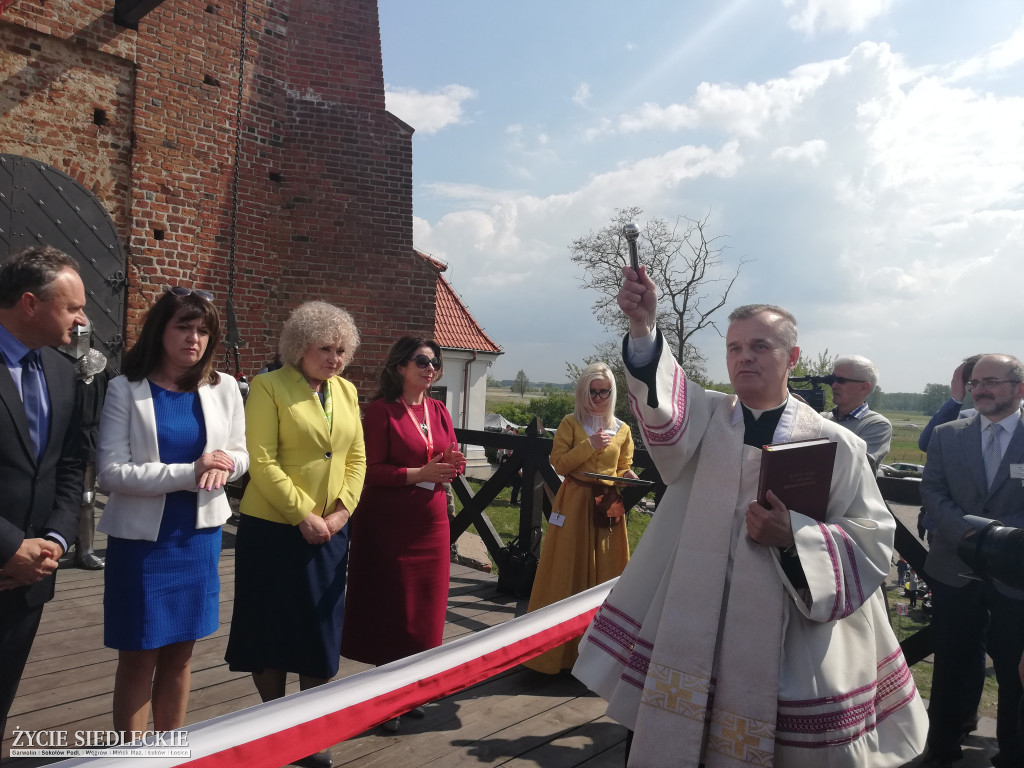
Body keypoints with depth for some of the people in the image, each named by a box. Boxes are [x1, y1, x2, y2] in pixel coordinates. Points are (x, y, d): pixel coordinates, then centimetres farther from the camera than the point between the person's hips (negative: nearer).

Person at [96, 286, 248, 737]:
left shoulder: (223, 388, 3)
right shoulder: (125, 390, -8)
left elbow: (241, 454, 9)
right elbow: (110, 472, -14)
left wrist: (226, 462, -15)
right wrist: (189, 472, -22)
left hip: (199, 535, 4)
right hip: (140, 538, -3)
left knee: (180, 653, 14)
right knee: (139, 658, 7)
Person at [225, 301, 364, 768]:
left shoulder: (347, 391, 8)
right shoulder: (269, 387, -9)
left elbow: (357, 457, 8)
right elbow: (262, 460, -15)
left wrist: (343, 508, -6)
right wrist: (303, 515, -17)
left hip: (330, 531, 5)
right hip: (275, 529, -4)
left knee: (322, 630, 9)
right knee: (271, 626, 8)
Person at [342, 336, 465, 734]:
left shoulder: (438, 410, 9)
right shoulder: (382, 410, -9)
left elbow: (452, 460, 13)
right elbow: (371, 470, -14)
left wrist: (453, 463, -9)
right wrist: (420, 473, -21)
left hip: (432, 522, 6)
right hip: (389, 523, -6)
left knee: (424, 608, 11)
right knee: (390, 611, 3)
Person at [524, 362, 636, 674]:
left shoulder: (622, 430, 9)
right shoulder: (571, 423, 2)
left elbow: (624, 469, 14)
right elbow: (559, 464, -6)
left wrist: (627, 478, -8)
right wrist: (590, 446, -14)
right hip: (575, 506, -2)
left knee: (606, 573, 6)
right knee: (569, 572, 1)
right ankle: (562, 649, 11)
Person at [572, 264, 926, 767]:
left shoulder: (835, 445, 1)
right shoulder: (705, 418, 4)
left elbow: (872, 541, 1)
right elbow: (660, 405, -19)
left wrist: (795, 537, -17)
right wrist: (642, 327, -37)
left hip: (796, 642, -1)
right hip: (691, 630, 1)